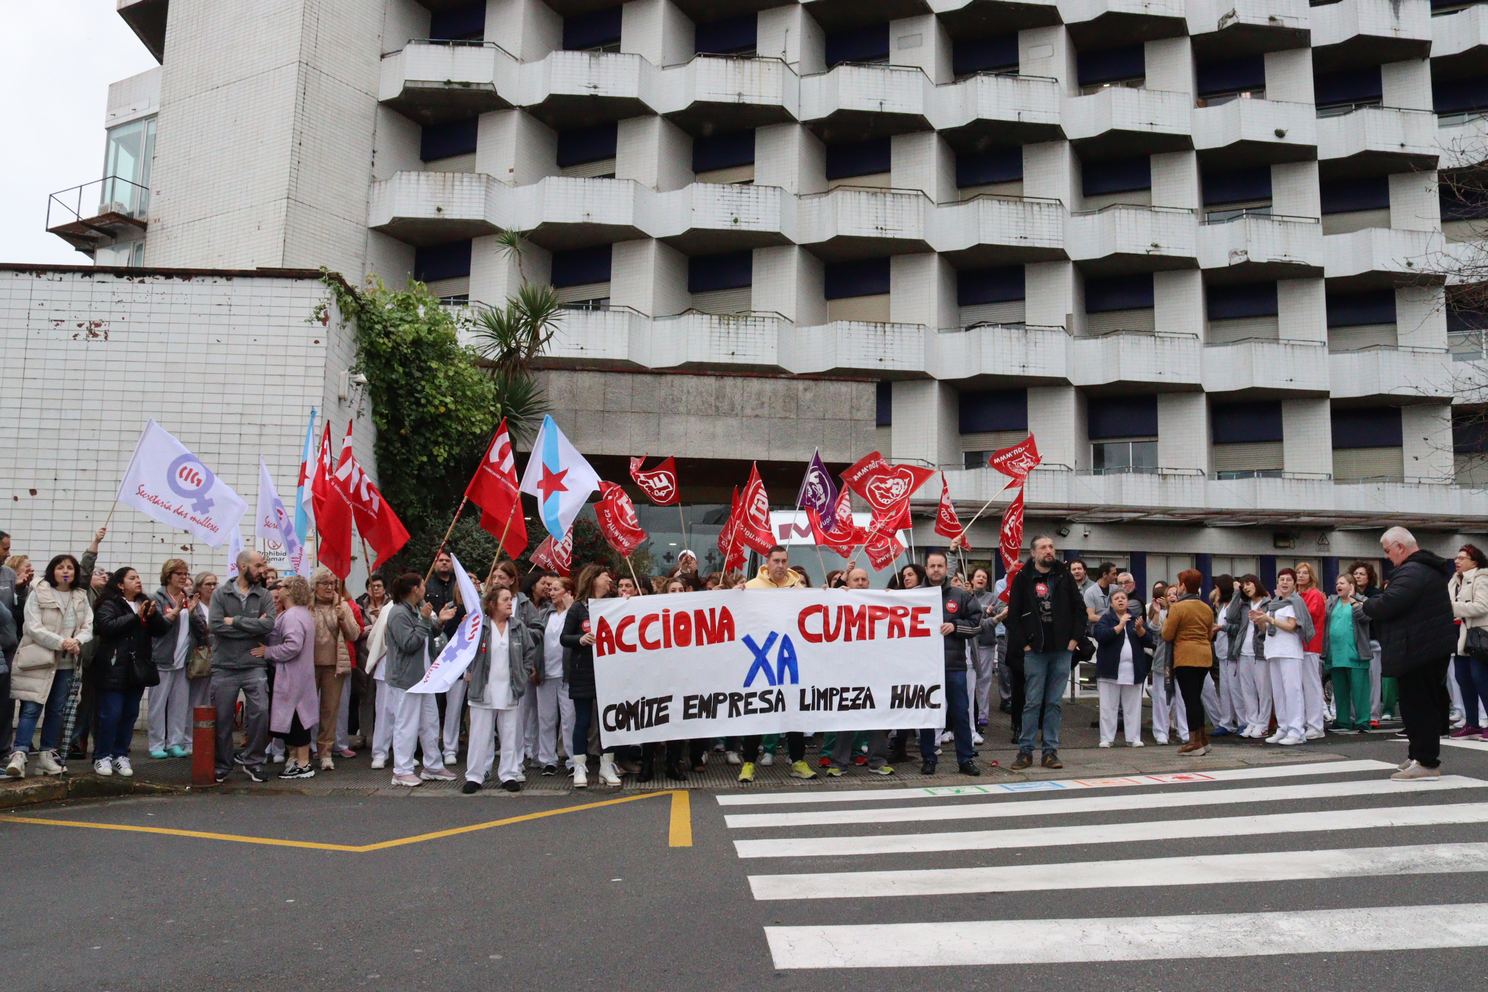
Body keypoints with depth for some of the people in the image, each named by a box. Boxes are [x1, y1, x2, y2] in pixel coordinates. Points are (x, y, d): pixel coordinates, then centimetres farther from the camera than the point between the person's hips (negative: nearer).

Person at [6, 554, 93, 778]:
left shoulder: (81, 597, 10)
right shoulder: (38, 594, -5)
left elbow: (88, 626, 3)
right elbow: (34, 628, -13)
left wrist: (77, 641, -18)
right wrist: (61, 642, -22)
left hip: (66, 663, 5)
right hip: (38, 659, -5)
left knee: (56, 710, 9)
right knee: (31, 708, -11)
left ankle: (47, 754, 18)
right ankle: (19, 755, -11)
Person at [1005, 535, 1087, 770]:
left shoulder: (1064, 577, 6)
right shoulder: (1023, 579, 0)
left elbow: (1079, 609, 9)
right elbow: (1013, 615, 0)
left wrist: (1074, 638, 1)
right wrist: (1024, 643, -6)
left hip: (1062, 650, 2)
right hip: (1035, 650, -2)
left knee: (1055, 702, 5)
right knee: (1033, 702, -1)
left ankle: (1051, 751, 12)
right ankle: (1025, 751, 7)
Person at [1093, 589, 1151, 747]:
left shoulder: (1137, 617, 12)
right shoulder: (1105, 619, 3)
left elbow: (1149, 640, 5)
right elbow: (1101, 636, -16)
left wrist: (1139, 629, -13)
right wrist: (1120, 625, -19)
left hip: (1133, 670, 3)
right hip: (1110, 669, -3)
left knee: (1133, 706, 5)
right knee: (1108, 706, 0)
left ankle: (1134, 738, 12)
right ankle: (1106, 738, 5)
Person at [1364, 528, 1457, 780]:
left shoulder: (1411, 572, -19)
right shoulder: (1430, 568, 16)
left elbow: (1387, 605, -27)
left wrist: (1366, 605, -7)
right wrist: (1377, 601, 7)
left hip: (1416, 650, -11)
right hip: (1435, 646, 11)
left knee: (1417, 705, -5)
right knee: (1429, 703, 15)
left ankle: (1425, 762, -2)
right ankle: (1421, 756, 23)